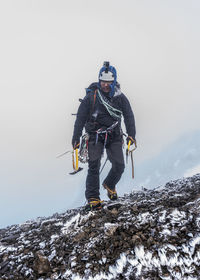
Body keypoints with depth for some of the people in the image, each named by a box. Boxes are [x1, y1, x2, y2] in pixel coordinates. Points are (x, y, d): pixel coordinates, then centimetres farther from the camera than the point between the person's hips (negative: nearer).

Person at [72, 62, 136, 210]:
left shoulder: (120, 97, 2)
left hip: (114, 136, 2)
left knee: (119, 166, -2)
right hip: (95, 135, -2)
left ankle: (110, 184, 30)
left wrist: (131, 134, -7)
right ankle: (93, 198, -3)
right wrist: (76, 137, -2)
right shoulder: (91, 96, -4)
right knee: (94, 165, -13)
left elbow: (129, 116, 5)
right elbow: (81, 117, 0)